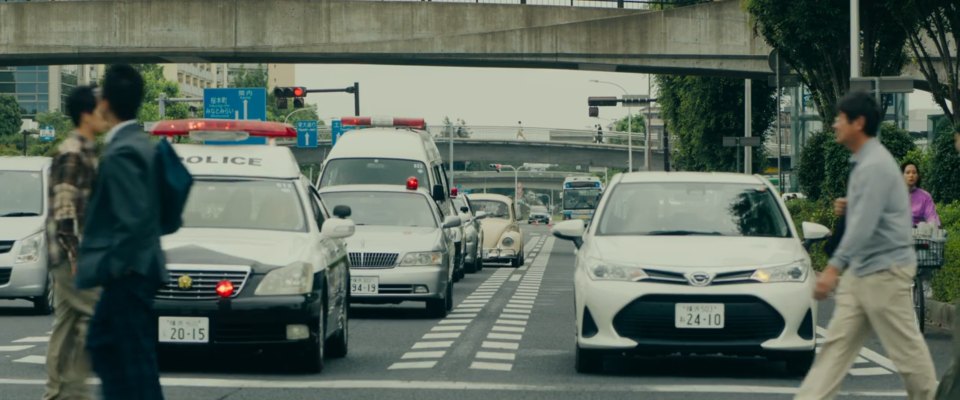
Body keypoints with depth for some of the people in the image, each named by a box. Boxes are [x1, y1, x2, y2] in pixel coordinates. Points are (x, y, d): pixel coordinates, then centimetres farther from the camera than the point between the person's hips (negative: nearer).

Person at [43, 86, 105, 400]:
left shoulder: (85, 152, 16)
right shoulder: (72, 154, -14)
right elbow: (63, 209, -20)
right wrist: (76, 256, -22)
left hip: (76, 256, 10)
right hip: (70, 255, -10)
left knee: (68, 324, 10)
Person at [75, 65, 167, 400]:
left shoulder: (122, 153, -19)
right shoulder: (141, 144, 11)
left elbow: (133, 220, -25)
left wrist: (105, 266, -18)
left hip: (127, 272, -10)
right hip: (131, 270, 10)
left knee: (136, 358, -4)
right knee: (100, 341, 19)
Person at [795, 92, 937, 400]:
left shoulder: (875, 166, -19)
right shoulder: (864, 163, 12)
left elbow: (864, 224, -26)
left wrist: (833, 267, -28)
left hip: (885, 270, -10)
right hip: (860, 271, 10)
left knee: (905, 346, 1)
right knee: (837, 342, 4)